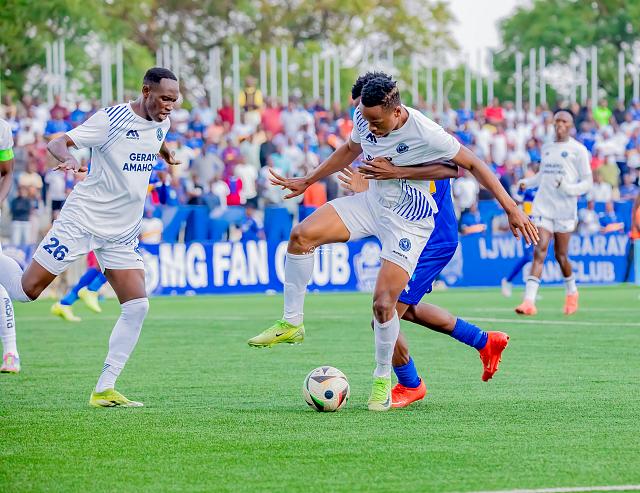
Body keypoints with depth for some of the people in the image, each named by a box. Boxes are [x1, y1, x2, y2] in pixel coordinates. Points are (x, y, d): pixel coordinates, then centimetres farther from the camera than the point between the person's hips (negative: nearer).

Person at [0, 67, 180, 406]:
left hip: (121, 235, 6)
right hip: (81, 221, -6)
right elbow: (57, 143, -20)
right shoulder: (112, 118, -15)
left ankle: (103, 390, -5)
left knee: (137, 307, -9)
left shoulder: (161, 124, 5)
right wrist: (68, 158, -37)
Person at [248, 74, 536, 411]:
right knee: (302, 235, -15)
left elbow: (472, 165, -15)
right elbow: (350, 150, 17)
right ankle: (291, 324, -4)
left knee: (383, 303, -15)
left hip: (408, 221, -6)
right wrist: (307, 182, 21)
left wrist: (512, 209, -14)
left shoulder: (426, 134, -25)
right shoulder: (364, 120, -7)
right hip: (372, 203, 6)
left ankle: (382, 380, 8)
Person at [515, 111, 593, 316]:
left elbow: (588, 182, -2)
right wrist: (527, 182, 8)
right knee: (539, 252, -11)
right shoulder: (546, 148, 15)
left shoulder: (578, 150, 0)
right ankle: (529, 302, -20)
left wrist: (569, 189, -20)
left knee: (561, 255, 5)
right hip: (543, 207, 3)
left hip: (565, 209, -3)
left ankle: (572, 293, 33)